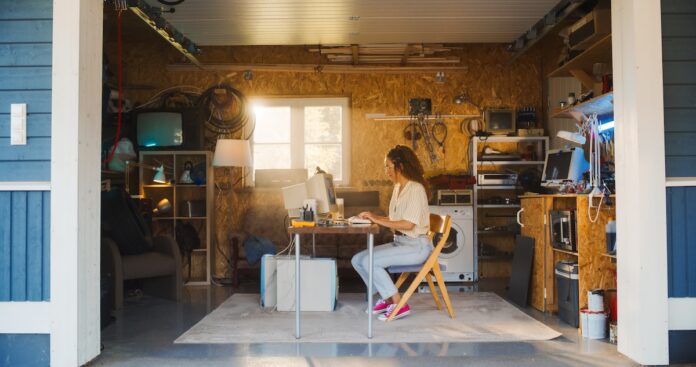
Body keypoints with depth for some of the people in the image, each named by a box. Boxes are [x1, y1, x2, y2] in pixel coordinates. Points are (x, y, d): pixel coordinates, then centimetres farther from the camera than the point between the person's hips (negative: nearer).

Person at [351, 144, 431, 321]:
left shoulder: (415, 188, -15)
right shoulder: (398, 188, 12)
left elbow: (408, 224, -23)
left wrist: (378, 220, -20)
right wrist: (374, 217, 1)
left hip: (416, 246, -9)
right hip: (399, 242, 9)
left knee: (369, 261, -23)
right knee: (357, 259, -2)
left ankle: (399, 305, -12)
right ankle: (387, 298, 7)